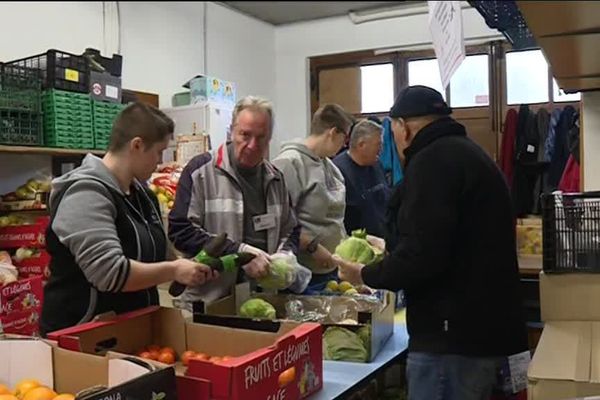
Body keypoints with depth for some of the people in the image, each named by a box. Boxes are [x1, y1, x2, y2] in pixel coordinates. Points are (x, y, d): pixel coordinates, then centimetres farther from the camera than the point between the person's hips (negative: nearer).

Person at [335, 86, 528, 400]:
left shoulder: (432, 160, -17)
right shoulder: (465, 152, 15)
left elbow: (421, 258, -24)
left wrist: (365, 275, -7)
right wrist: (389, 247, 26)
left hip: (454, 333, -10)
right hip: (483, 324, 10)